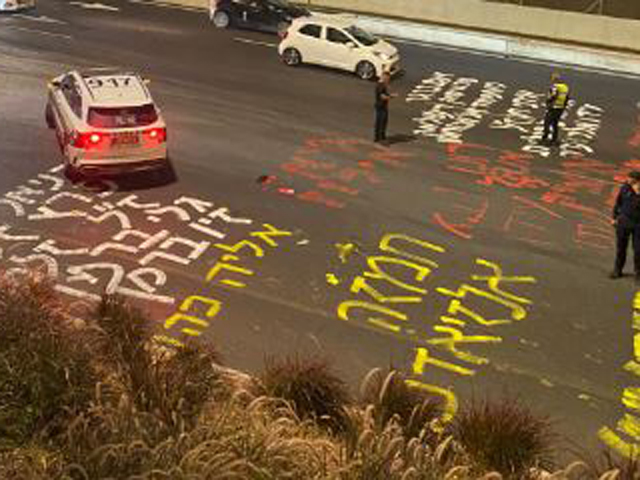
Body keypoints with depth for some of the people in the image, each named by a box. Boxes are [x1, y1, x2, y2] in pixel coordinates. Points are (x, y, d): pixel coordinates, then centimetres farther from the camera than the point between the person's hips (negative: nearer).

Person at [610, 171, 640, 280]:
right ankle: (617, 270, 22)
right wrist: (614, 218, 7)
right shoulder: (625, 188, -4)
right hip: (624, 221, 2)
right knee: (621, 247, 9)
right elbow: (618, 203, 7)